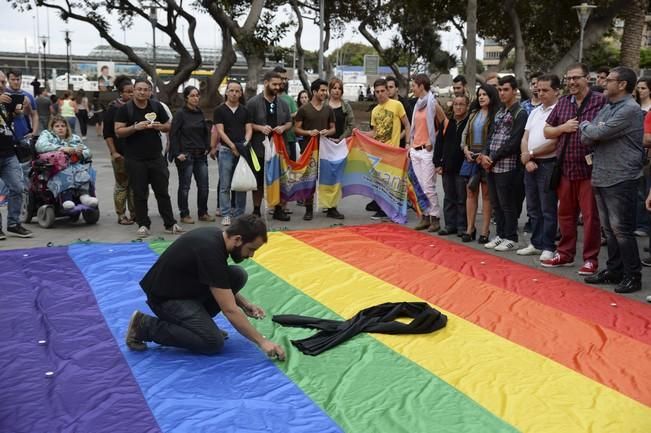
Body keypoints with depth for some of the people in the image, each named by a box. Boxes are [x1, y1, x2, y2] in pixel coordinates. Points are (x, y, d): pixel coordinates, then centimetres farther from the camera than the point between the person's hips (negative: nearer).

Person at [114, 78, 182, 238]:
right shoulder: (125, 109, -1)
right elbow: (118, 132, -6)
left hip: (156, 157, 2)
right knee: (139, 193, 3)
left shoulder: (157, 107, 8)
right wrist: (135, 127, -21)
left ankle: (170, 224, 11)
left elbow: (168, 126, 14)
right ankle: (143, 224, 13)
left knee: (163, 191, 5)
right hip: (135, 159, -2)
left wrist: (160, 126, -8)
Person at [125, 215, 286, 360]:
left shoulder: (217, 237, -3)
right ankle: (144, 326, -7)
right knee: (213, 342, -19)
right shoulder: (210, 251, -31)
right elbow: (230, 310, -29)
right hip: (165, 296, -9)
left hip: (186, 286, 9)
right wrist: (262, 341, -23)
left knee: (238, 275, -5)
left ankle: (198, 320, 8)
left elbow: (223, 286, 16)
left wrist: (245, 305, 3)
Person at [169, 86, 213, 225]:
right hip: (185, 155, -5)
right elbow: (173, 135, -8)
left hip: (200, 155, 5)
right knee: (184, 186, 2)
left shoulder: (200, 113, 11)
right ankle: (184, 215, 11)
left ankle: (203, 213, 18)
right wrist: (177, 153, -13)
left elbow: (206, 132, 21)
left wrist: (207, 148, 10)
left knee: (203, 185, 6)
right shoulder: (180, 114, -5)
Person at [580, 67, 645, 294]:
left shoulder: (630, 109, -13)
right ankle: (614, 270, 24)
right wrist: (591, 130, -12)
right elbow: (586, 138, 9)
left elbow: (598, 133, -20)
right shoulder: (607, 108, 15)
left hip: (621, 179, -8)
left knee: (621, 229, -4)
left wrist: (586, 125, 1)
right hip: (601, 177, 9)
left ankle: (633, 275, 6)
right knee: (609, 228, 14)